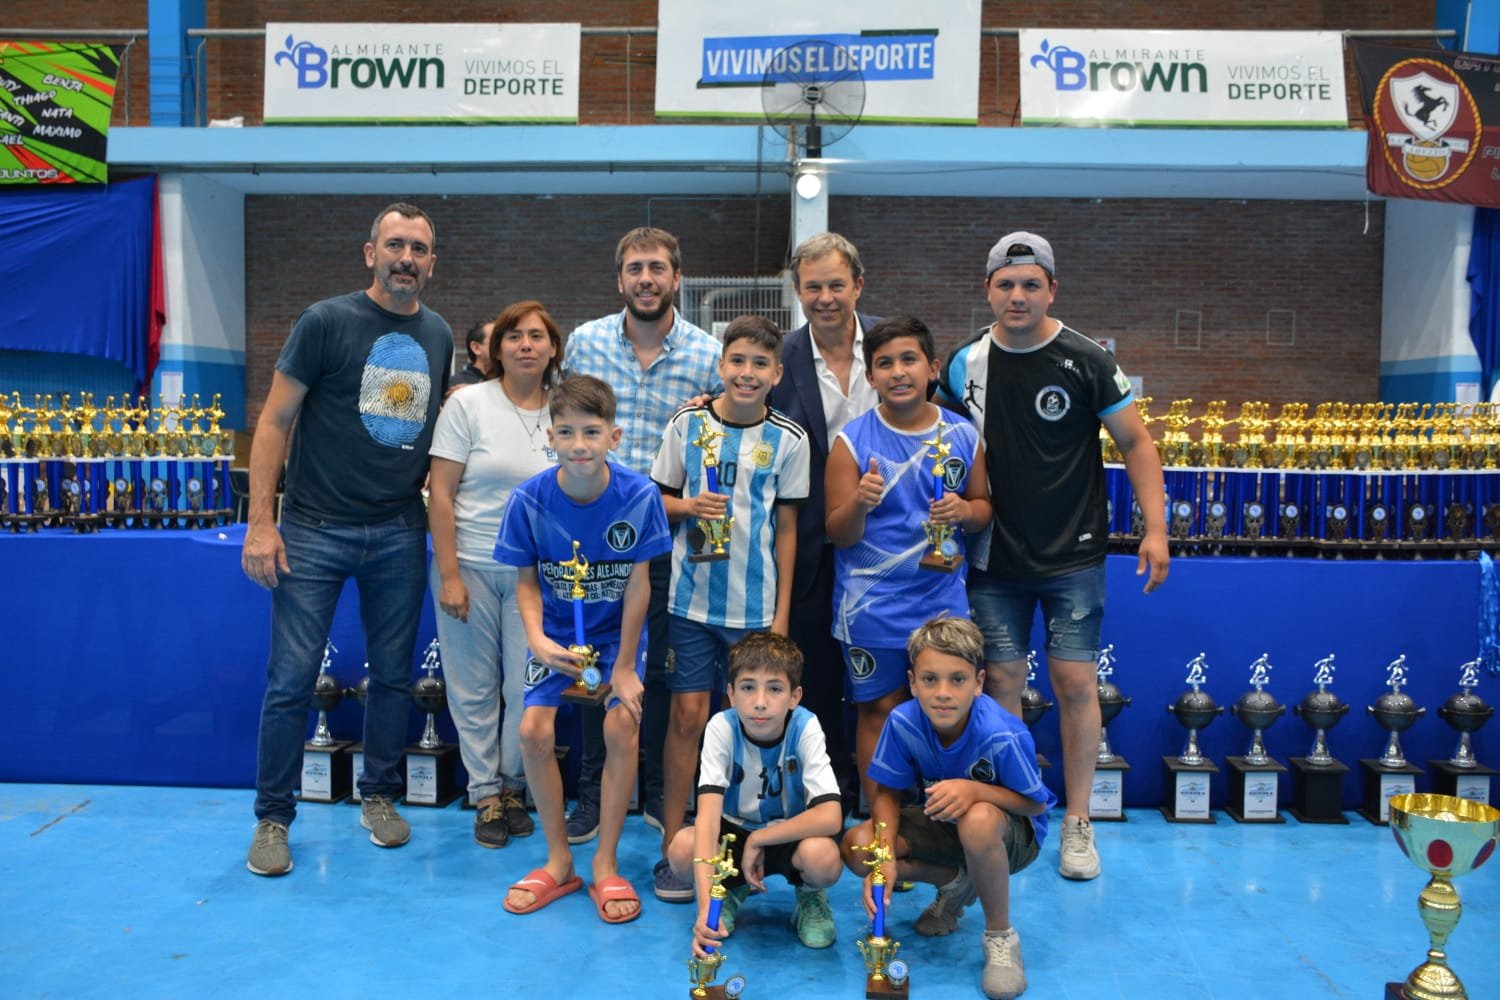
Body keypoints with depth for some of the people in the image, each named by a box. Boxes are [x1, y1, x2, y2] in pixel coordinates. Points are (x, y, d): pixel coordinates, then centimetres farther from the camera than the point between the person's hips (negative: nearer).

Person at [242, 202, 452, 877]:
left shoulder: (439, 337, 8)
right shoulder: (326, 322, -5)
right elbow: (275, 421, -5)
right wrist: (260, 521, -12)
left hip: (400, 534, 4)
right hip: (316, 530, -4)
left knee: (393, 674, 11)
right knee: (292, 679, 0)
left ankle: (378, 797, 29)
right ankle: (272, 817, 16)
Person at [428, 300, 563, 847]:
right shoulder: (468, 404, -4)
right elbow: (440, 494, -6)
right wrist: (449, 575, -10)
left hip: (533, 573, 2)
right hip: (470, 566, -1)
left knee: (527, 688, 2)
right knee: (474, 688, 7)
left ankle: (513, 786, 24)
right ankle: (486, 794, 22)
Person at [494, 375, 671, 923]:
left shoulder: (638, 495, -21)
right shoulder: (530, 499, -18)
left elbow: (638, 584, -14)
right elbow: (527, 580, -7)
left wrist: (624, 665, -11)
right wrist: (535, 637, -25)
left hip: (617, 630, -1)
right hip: (556, 632, 2)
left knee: (622, 728, -16)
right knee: (534, 729, -11)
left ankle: (605, 863, 4)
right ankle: (558, 861, 10)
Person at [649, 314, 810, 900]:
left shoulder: (787, 439, 0)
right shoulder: (687, 424, 0)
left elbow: (786, 528, 4)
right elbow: (661, 498, 10)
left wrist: (782, 611, 2)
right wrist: (690, 507, -13)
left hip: (756, 604, 0)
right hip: (691, 595, 0)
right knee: (688, 716, 1)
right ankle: (672, 847, 13)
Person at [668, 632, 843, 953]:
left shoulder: (804, 728, -24)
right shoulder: (721, 727, -23)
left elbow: (830, 817, -31)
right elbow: (708, 815, -31)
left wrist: (758, 841, -25)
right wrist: (705, 906, -42)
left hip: (790, 834, -1)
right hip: (736, 829, 1)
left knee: (823, 856, -35)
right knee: (682, 848, -30)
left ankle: (810, 895, 4)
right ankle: (732, 890, 6)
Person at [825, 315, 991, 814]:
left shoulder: (962, 435, 1)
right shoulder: (853, 440, -7)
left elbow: (984, 507, 11)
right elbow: (838, 534, -8)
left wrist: (964, 511, -12)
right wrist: (859, 503, -29)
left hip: (943, 599, 2)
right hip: (873, 607, -2)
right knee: (879, 708, 8)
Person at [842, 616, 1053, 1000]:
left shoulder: (1003, 736, -32)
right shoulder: (903, 722, -22)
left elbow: (1036, 803, -20)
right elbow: (888, 793, -11)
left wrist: (975, 790, -38)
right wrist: (885, 856, -28)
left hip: (1012, 833, -5)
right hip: (942, 822, 5)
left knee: (977, 820, -41)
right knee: (857, 845, -17)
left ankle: (1001, 936, -14)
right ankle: (956, 884, 9)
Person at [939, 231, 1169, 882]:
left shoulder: (1085, 361, -5)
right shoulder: (965, 364, 3)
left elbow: (1135, 442, 0)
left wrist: (1155, 530, -6)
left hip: (1073, 558, -2)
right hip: (995, 561, 2)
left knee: (1076, 684, -1)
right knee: (1003, 684, 5)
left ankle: (1077, 824, 14)